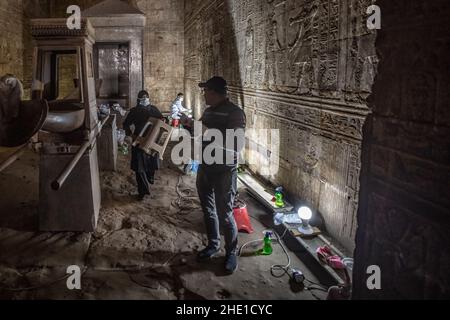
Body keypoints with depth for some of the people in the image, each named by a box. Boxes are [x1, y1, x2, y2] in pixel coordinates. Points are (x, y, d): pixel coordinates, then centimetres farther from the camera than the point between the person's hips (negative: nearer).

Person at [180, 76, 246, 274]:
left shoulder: (235, 113, -14)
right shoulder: (208, 111, 8)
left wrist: (205, 130, -28)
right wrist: (190, 126, 1)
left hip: (224, 171, -7)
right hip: (205, 167, 7)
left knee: (224, 214, 0)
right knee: (208, 210, 16)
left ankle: (231, 252, 18)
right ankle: (213, 244, 35)